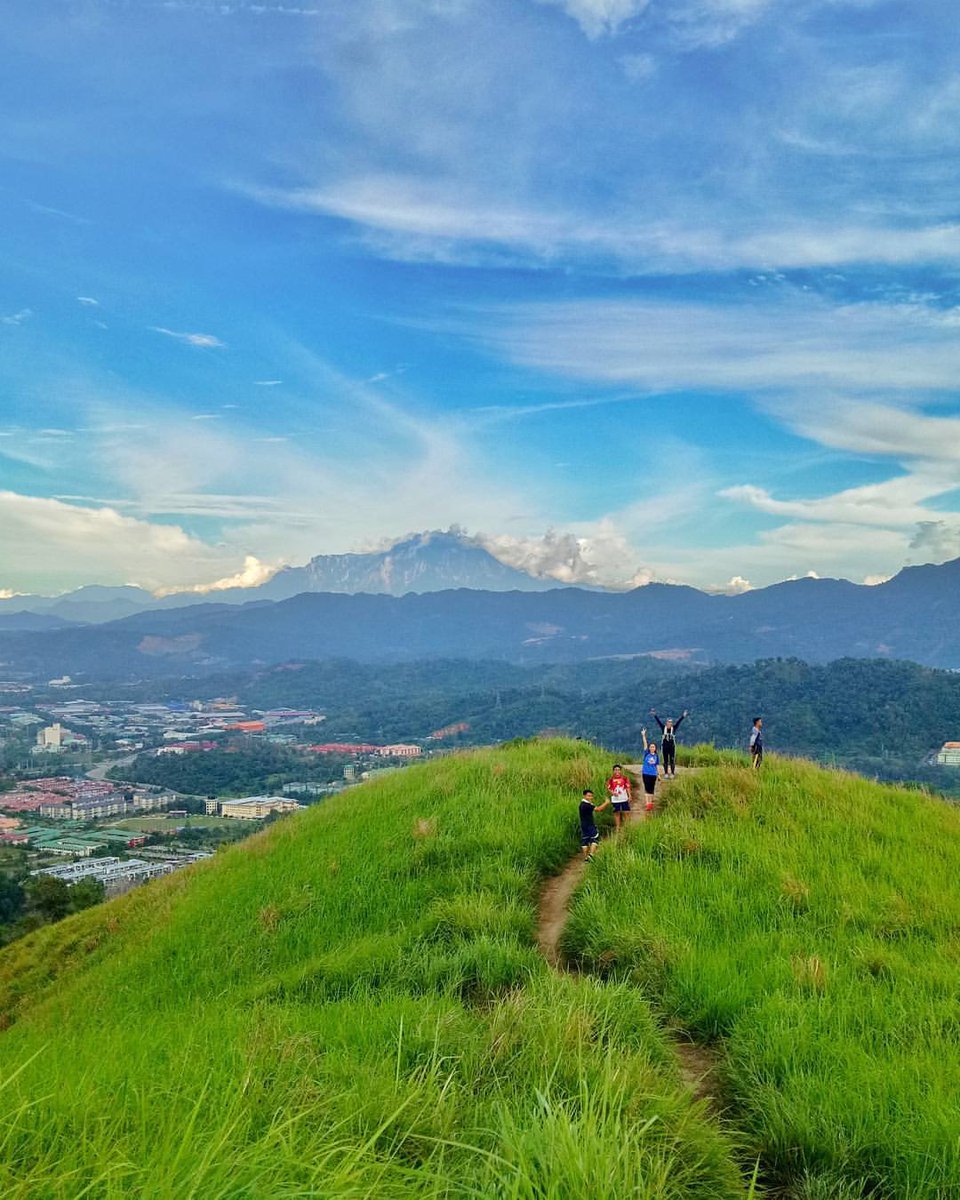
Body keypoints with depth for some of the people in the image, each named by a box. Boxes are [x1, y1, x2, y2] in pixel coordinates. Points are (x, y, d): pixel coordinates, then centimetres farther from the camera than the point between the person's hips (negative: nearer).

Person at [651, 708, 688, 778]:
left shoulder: (674, 728, -1)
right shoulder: (663, 728, 0)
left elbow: (678, 721, -9)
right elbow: (658, 721, -6)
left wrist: (683, 716, -18)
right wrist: (654, 715, -15)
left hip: (672, 746, -1)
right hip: (664, 746, 1)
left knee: (672, 760, 0)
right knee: (665, 761, 6)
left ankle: (673, 773, 5)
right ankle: (666, 773, 12)